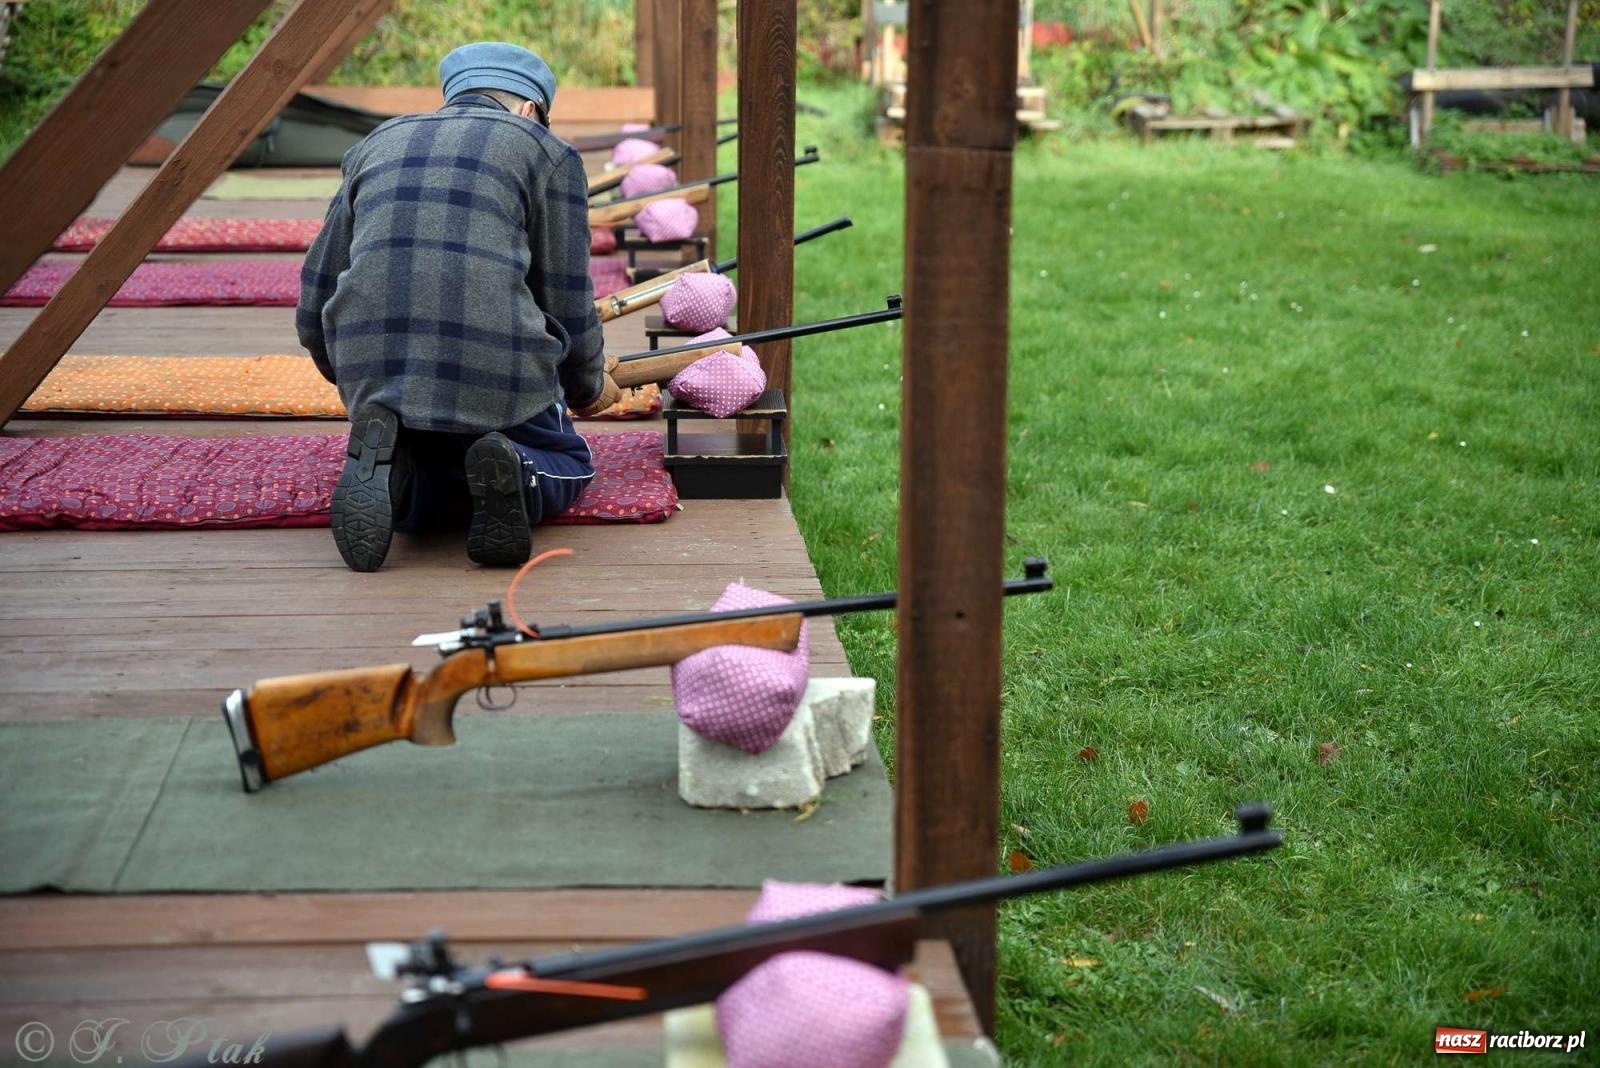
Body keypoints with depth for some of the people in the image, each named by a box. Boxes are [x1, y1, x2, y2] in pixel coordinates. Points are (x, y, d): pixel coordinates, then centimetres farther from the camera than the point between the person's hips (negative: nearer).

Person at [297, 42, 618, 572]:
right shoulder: (547, 151, 10)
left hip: (372, 375, 3)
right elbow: (568, 307, 8)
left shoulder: (376, 146, 22)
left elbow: (315, 312, 21)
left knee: (420, 503, 31)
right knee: (566, 465, 27)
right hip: (494, 373, -3)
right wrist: (589, 389, 29)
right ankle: (511, 474, -8)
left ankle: (383, 471, -5)